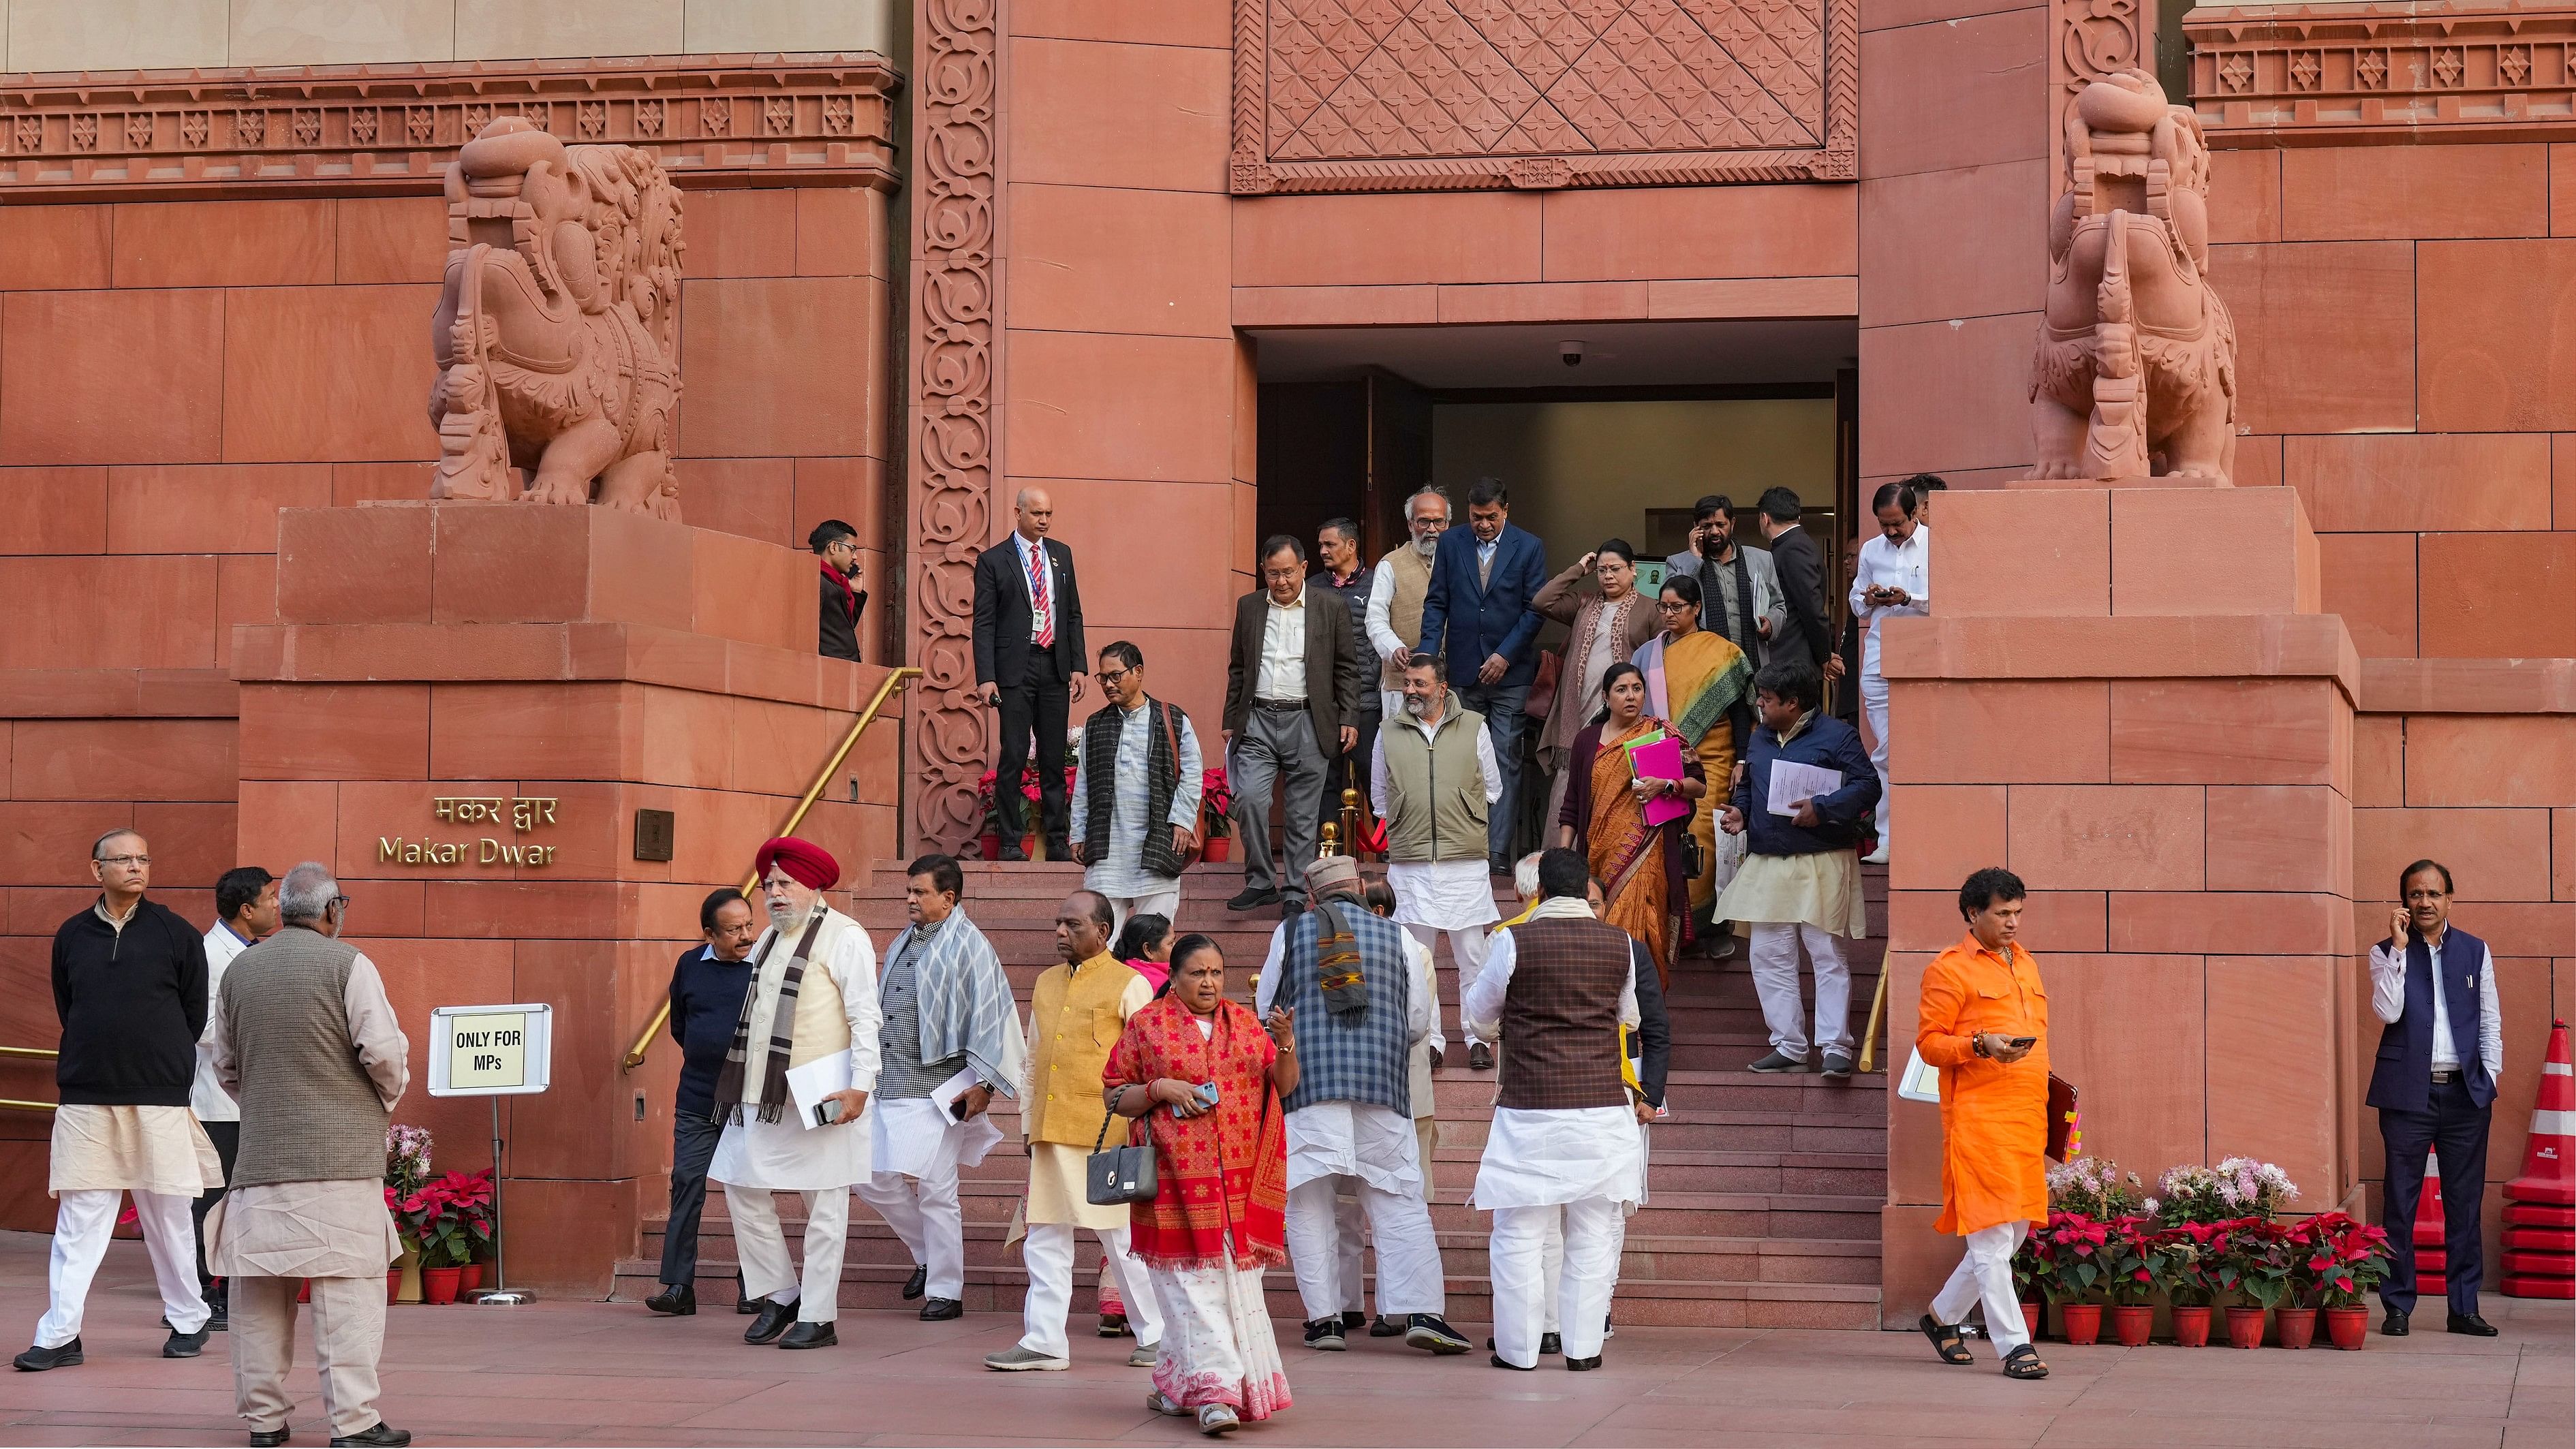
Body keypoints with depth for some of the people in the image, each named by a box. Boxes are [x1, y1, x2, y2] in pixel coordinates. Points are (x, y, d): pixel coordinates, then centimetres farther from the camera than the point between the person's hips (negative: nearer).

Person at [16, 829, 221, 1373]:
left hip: (159, 1101, -1)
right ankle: (59, 1335, -2)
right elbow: (67, 1012, 15)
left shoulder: (177, 934, 1)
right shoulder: (72, 936, 6)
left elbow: (195, 1015, 6)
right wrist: (97, 1059, 10)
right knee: (78, 1218, -2)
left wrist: (162, 1065, 7)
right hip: (86, 1099, 1)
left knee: (167, 1215, 6)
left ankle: (189, 1320, 21)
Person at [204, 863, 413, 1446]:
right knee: (346, 1287, -3)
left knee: (262, 1290, 10)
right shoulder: (348, 964, -7)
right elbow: (383, 1051, -11)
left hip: (261, 1152, 5)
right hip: (339, 1155, -5)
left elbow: (225, 1067, 18)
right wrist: (389, 1095, 9)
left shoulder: (240, 970, 10)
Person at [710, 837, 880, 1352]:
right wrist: (745, 1085, 18)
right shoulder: (769, 939, 17)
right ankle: (778, 1296, 19)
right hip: (762, 1096, 8)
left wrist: (860, 1087, -20)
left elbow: (864, 1017, -12)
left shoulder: (843, 938, -7)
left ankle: (818, 1318, 4)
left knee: (824, 1207, 0)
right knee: (744, 1189, 6)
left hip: (819, 1098, -8)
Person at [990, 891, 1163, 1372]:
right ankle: (1044, 1342, 7)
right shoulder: (1047, 984, 16)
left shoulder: (1129, 985, -3)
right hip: (1050, 1134, 6)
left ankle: (1156, 1336, 13)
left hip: (1105, 1136, -6)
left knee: (1125, 1240, 1)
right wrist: (1029, 1129, 16)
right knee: (1044, 1239, 4)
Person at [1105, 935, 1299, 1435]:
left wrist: (1285, 1044, -10)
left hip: (1240, 1181, 4)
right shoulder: (1146, 1025, 4)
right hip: (1179, 1180, -3)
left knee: (1236, 1277, 5)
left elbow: (1285, 1086, 8)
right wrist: (1160, 1088, -11)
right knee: (1194, 1283, -9)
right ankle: (1214, 1390, -13)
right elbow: (1114, 1096, 6)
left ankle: (1179, 1387, 18)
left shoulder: (1245, 1022, 12)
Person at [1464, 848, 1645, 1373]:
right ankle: (1584, 1345, 10)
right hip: (1602, 1103, 2)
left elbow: (1480, 1012, 8)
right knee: (1594, 1231, 9)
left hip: (1531, 1108, -2)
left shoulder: (1515, 941, -6)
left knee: (1520, 1232, 5)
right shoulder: (1619, 943, 2)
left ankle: (1519, 1348, 8)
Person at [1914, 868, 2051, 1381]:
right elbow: (1928, 1042, -7)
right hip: (1978, 1119, -8)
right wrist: (1981, 1046, -23)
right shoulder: (1949, 969, -4)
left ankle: (1943, 1317, 28)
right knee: (1992, 1236, -8)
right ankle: (2014, 1346, -8)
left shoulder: (2024, 964, 19)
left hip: (2027, 1117, 8)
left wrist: (2045, 1110, 23)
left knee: (2013, 1233, 13)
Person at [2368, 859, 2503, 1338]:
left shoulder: (2475, 952, 11)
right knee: (2401, 1203, -1)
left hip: (2466, 1092, 2)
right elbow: (2388, 1011, -11)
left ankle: (2465, 1307, 10)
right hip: (2408, 1093, -2)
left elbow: (2490, 1019, 13)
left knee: (2465, 1204, 4)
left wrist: (2491, 1077, 3)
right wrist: (2399, 947, -11)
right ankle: (2397, 1307, 6)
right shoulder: (2387, 953, 4)